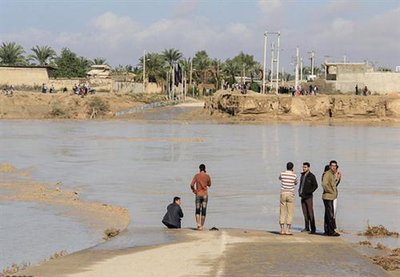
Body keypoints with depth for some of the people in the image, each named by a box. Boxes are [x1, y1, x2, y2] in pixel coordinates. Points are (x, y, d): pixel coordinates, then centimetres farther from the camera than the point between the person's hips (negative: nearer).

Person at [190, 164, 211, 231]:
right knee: (203, 211, 5)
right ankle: (202, 226, 6)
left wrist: (194, 190, 8)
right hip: (205, 195, 0)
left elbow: (192, 185, -11)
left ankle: (198, 224, -16)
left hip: (198, 194, 0)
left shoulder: (196, 176, -3)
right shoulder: (207, 176, -1)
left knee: (197, 211, 5)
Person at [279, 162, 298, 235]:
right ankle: (287, 230, -3)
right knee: (290, 213, 2)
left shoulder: (282, 173, -2)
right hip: (290, 194, -2)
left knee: (282, 212, 6)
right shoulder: (294, 175, -4)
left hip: (283, 194, 2)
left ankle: (282, 230, 2)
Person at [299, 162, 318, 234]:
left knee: (310, 213, -9)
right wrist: (299, 192, 9)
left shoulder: (311, 176, -7)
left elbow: (315, 186, -9)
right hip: (303, 196, 7)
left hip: (308, 197, -7)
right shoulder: (302, 175, 14)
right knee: (305, 213, 8)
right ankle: (307, 227, 13)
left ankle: (313, 228, -10)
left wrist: (309, 192, -17)